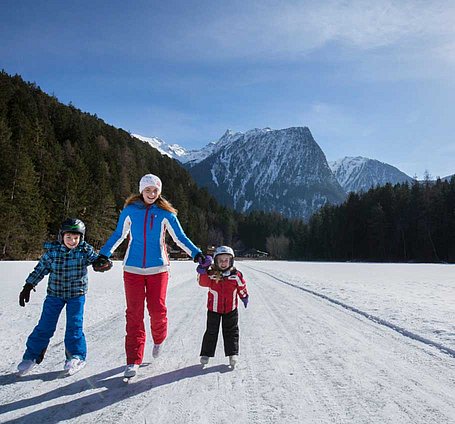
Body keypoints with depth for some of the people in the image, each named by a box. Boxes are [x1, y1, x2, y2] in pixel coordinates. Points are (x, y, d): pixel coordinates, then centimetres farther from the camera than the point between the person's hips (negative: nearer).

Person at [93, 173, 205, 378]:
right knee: (134, 313, -1)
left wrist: (196, 253, -9)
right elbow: (118, 235, 12)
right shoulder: (130, 211, 3)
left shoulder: (165, 213, 0)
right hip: (133, 268, 1)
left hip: (157, 268, 0)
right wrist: (103, 254, 4)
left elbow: (180, 238, 2)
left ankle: (158, 340, 31)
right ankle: (133, 361, 9)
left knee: (157, 310, -3)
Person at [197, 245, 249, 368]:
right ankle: (206, 354, 22)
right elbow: (202, 281, -33)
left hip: (231, 309, 1)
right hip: (214, 308, 0)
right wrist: (203, 269, -47)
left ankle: (233, 354, 16)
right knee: (211, 331, 9)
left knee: (231, 331, 8)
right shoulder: (211, 275, -16)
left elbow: (241, 288, 5)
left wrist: (245, 298, 17)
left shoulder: (236, 275, -11)